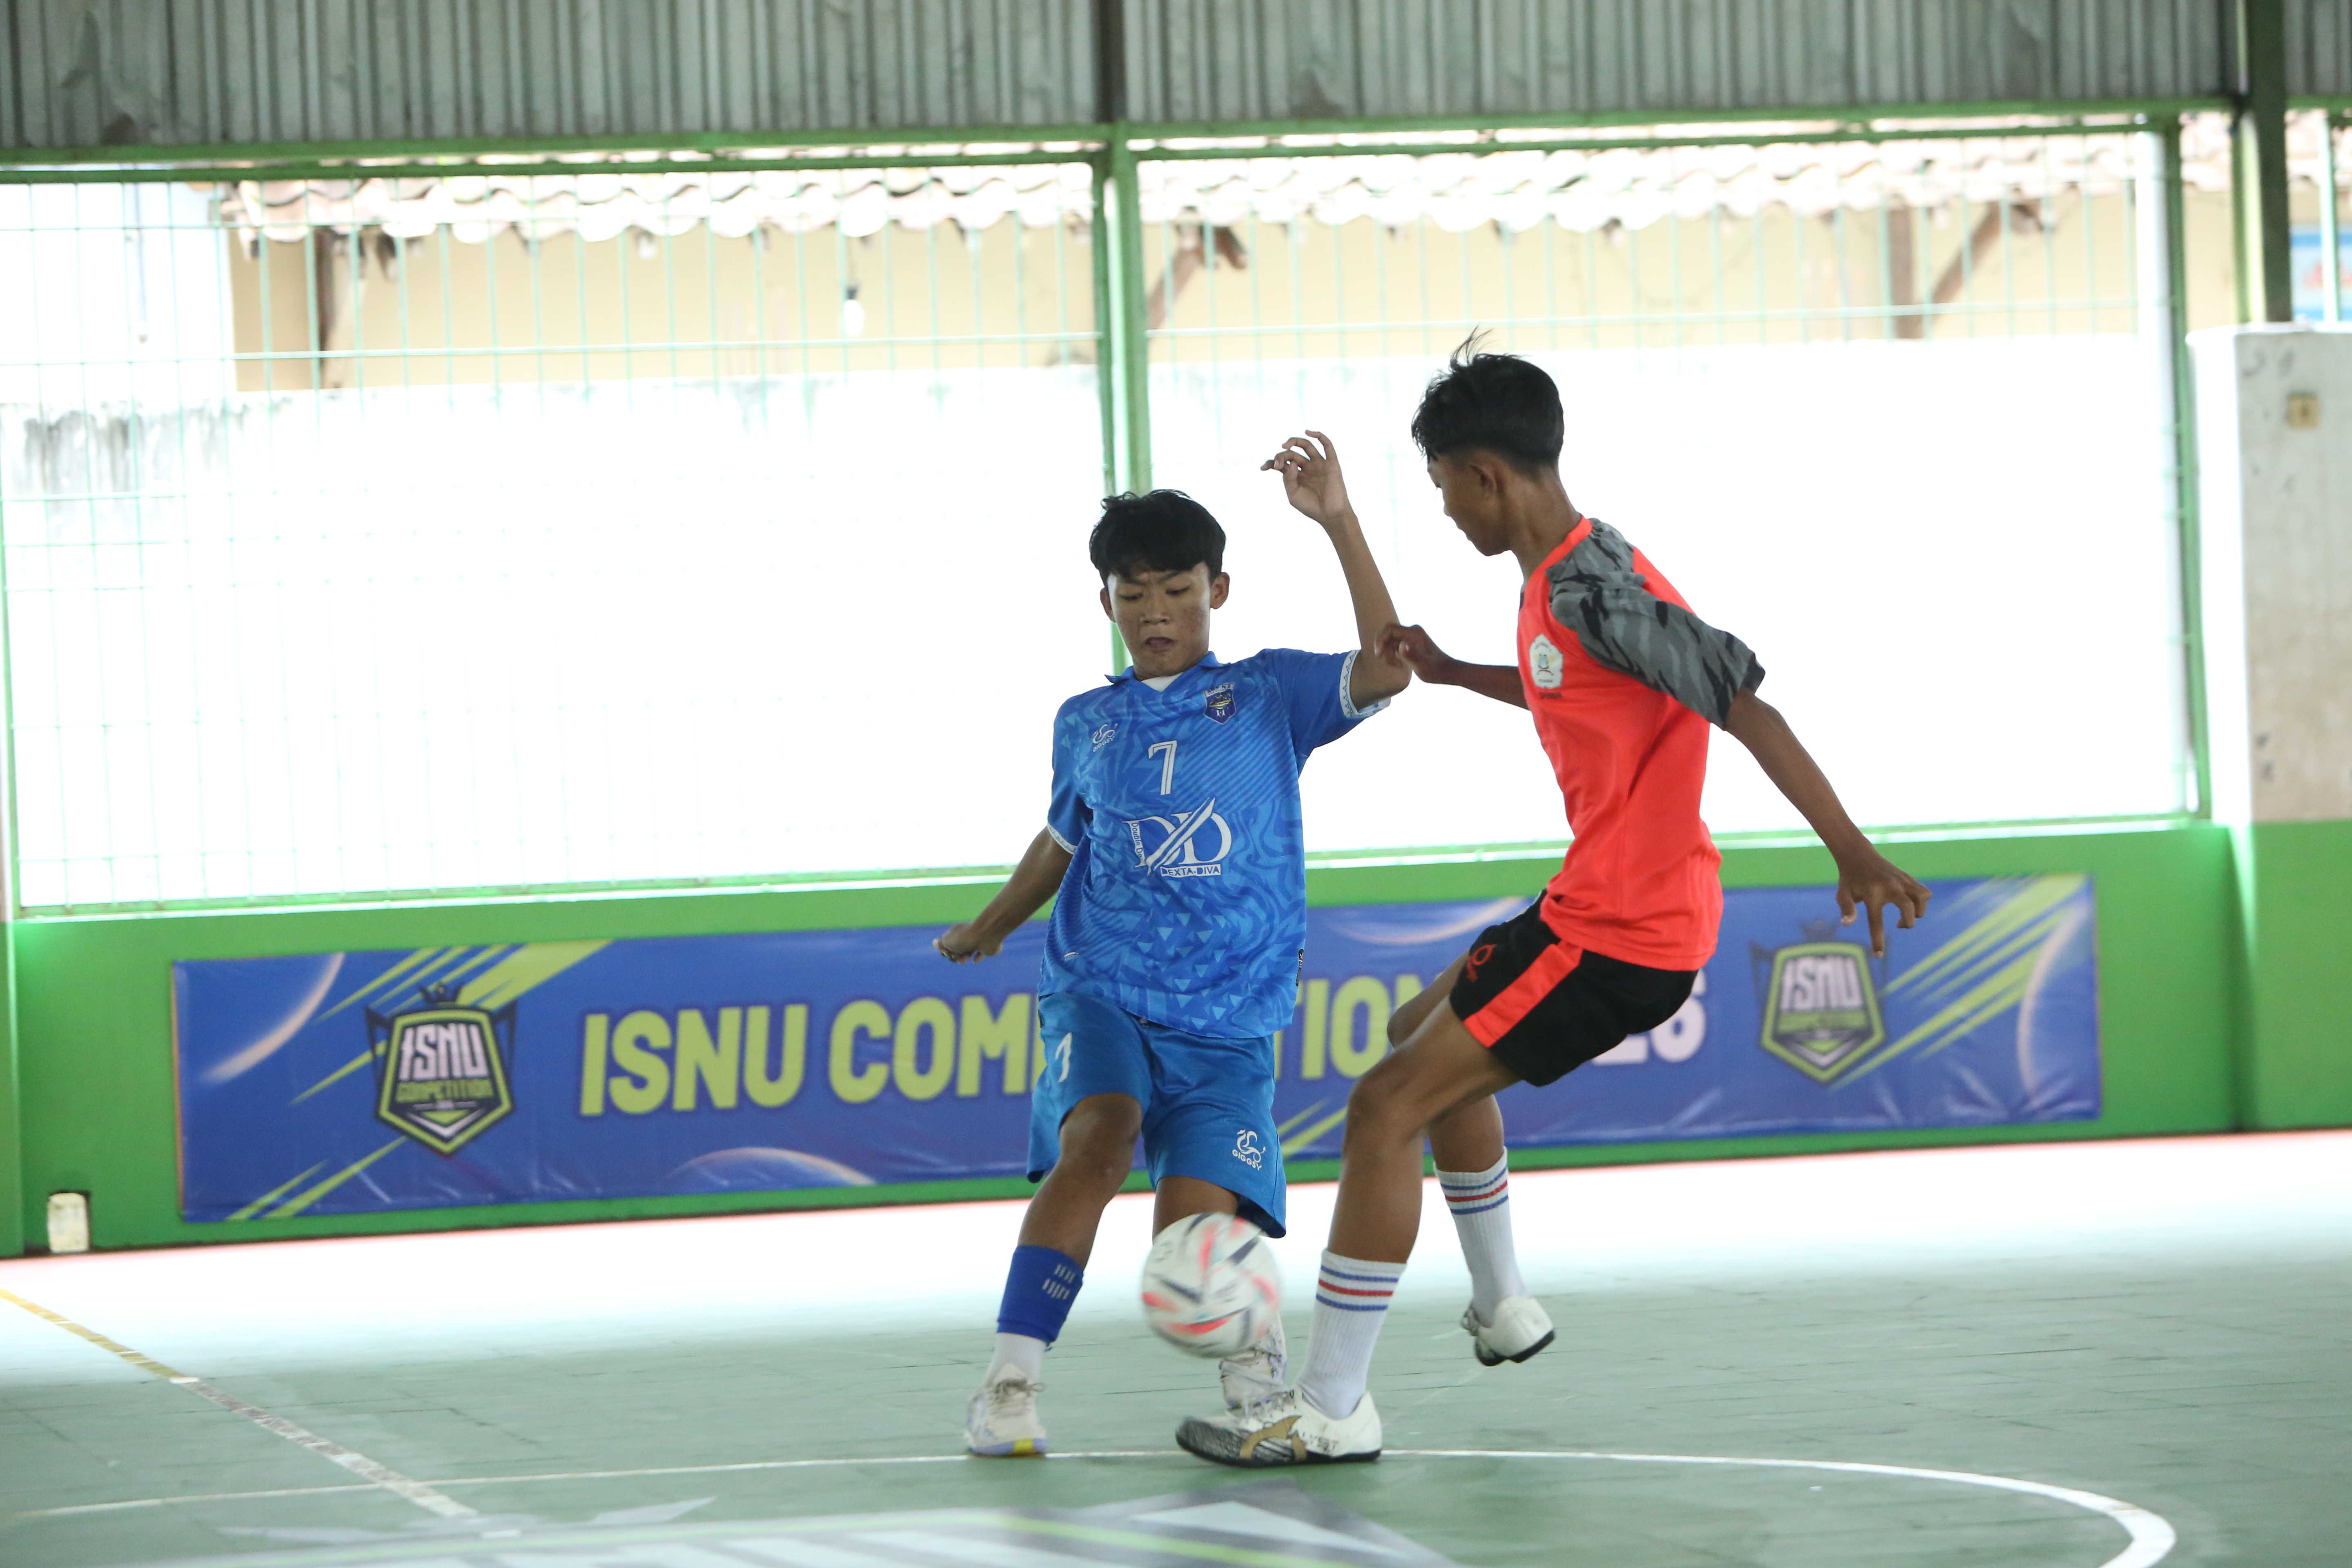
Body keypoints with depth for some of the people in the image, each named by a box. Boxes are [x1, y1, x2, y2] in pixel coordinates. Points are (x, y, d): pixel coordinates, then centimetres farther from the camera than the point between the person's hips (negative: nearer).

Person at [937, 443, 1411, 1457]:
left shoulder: (1267, 693, 6)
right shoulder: (1085, 724, 14)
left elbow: (1385, 668, -12)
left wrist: (1336, 521, -17)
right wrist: (990, 926, 44)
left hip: (1228, 1019, -1)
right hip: (1099, 992, 1)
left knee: (1192, 1241, -14)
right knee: (1099, 1136, -31)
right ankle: (1011, 1380, -29)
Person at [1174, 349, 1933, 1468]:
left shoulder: (1594, 589, -22)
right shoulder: (1556, 577, 9)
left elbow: (1745, 705, -25)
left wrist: (1851, 852, -27)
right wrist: (1455, 675, 24)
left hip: (1621, 933, -11)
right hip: (1601, 904, 11)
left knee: (1386, 1107, -10)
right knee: (1425, 1037, 31)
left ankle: (1330, 1407, -8)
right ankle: (1503, 1304, 40)